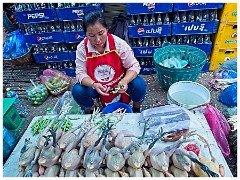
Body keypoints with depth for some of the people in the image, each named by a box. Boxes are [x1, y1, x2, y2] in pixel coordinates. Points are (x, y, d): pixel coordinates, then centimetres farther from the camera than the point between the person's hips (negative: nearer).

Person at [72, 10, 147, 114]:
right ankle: (90, 112, 10)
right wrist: (94, 85, -35)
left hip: (119, 84, 0)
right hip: (97, 87, 1)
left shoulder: (119, 44, -19)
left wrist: (125, 81, -34)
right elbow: (80, 73, -14)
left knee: (139, 85, -27)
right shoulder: (82, 48, -16)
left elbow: (134, 66, -14)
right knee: (77, 91, -25)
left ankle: (136, 110, 8)